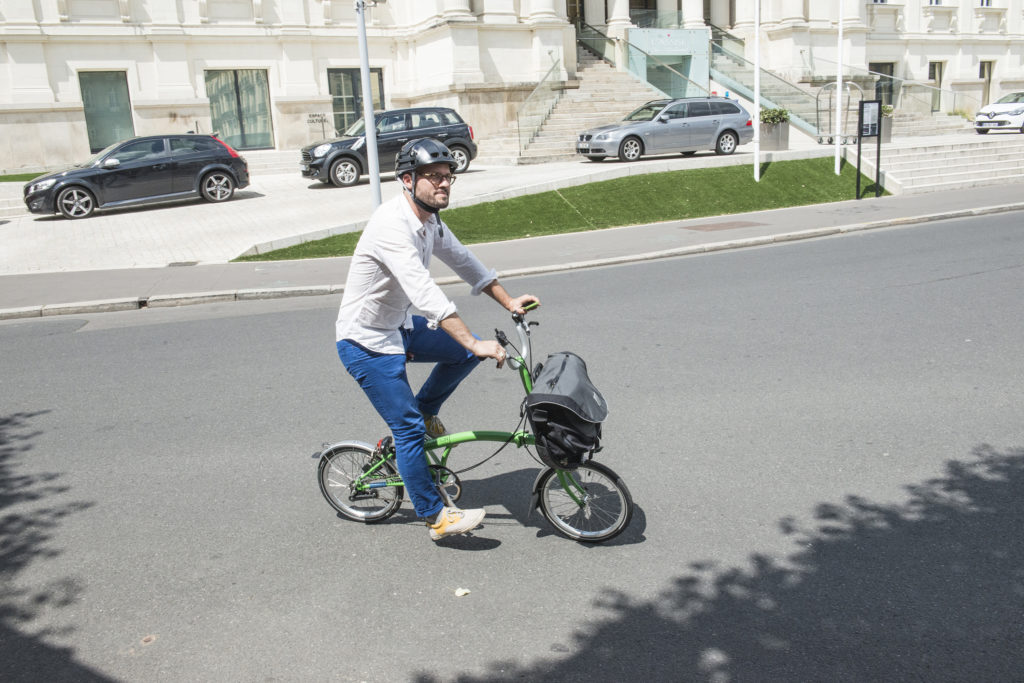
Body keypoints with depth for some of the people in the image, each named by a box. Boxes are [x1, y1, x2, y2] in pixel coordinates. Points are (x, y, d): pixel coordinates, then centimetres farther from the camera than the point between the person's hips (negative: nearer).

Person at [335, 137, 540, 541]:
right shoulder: (392, 225, -29)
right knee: (409, 429, -5)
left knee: (466, 350, 5)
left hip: (398, 326, 9)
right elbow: (424, 292, -39)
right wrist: (474, 343, -43)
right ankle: (436, 518, 7)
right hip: (366, 342, -9)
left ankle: (426, 412, 22)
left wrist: (509, 302, 4)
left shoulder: (429, 221, 1)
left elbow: (463, 262, 12)